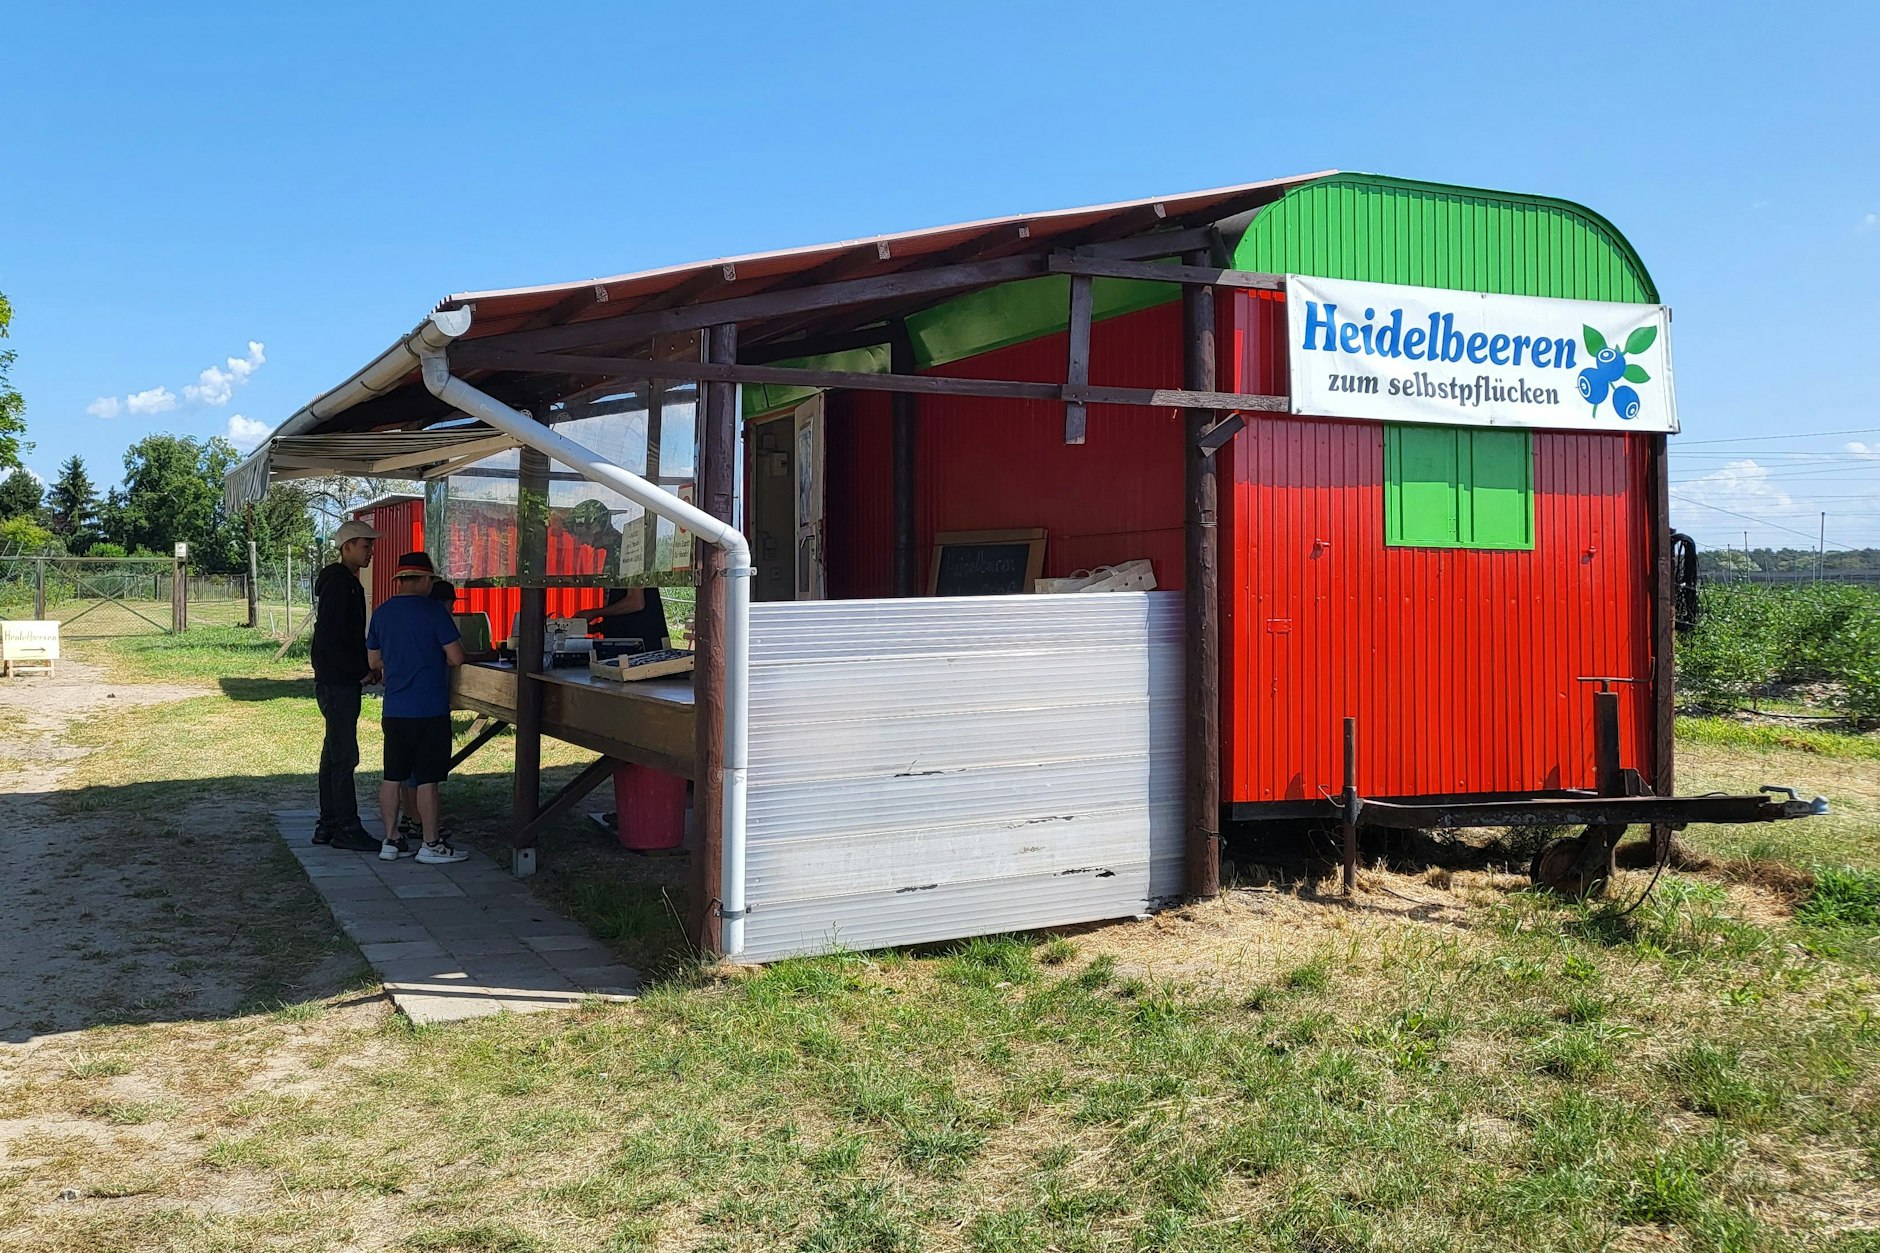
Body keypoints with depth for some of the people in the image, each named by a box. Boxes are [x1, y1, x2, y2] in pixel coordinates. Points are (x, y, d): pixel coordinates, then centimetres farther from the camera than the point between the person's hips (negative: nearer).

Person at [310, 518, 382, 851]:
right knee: (344, 755, -7)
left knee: (334, 753, 14)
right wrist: (363, 670, -16)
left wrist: (364, 667, 11)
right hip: (338, 683, -11)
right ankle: (347, 829, -3)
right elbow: (329, 640, -22)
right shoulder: (338, 584, -16)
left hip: (338, 682, 11)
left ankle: (328, 825, 20)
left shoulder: (347, 583, 16)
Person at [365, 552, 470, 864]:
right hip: (429, 710, -6)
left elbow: (374, 661, 15)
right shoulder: (434, 611, -12)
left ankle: (391, 841, 17)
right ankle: (431, 845, 6)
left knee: (392, 777, 11)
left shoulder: (382, 613, 7)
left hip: (394, 710, 6)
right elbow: (456, 658, -13)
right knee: (427, 779, 0)